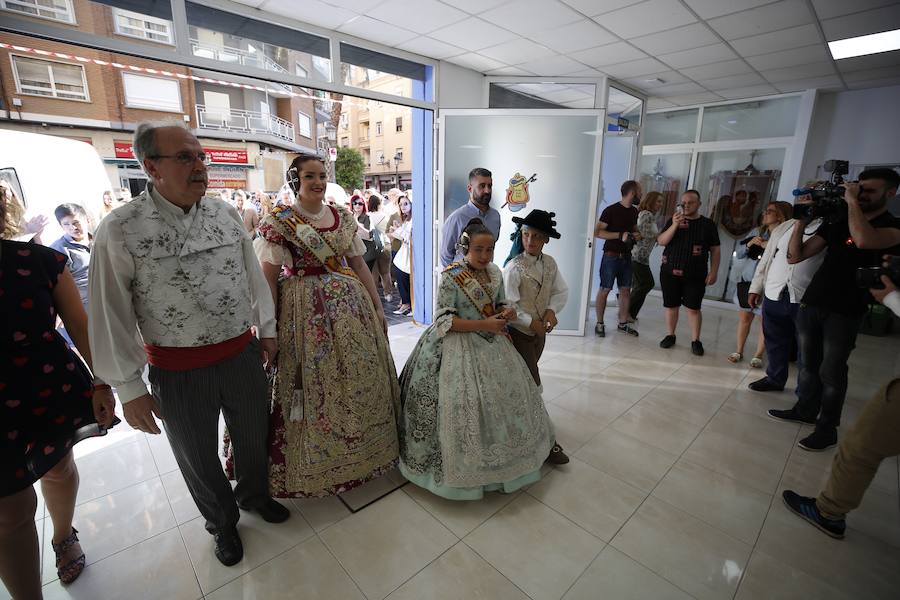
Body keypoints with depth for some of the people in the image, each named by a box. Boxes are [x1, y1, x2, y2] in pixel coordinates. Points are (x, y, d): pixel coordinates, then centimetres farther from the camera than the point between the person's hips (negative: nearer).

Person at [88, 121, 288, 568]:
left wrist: (266, 329, 11)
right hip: (179, 372, -3)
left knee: (253, 438, 23)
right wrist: (129, 388, -6)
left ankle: (253, 494, 53)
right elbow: (110, 315, -9)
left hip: (243, 355, 3)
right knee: (198, 458, 19)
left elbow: (253, 276, 7)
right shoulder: (120, 230, -13)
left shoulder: (226, 213, -1)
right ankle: (222, 522, 47)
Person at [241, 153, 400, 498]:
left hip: (351, 305, 5)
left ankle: (365, 449, 35)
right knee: (313, 384, 5)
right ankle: (317, 461, 29)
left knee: (360, 378, 12)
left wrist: (378, 307, 8)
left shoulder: (344, 218, 8)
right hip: (306, 313, -4)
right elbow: (268, 279, -5)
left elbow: (360, 266, 10)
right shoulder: (278, 222, -4)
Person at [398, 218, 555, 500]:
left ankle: (500, 459, 35)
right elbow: (444, 321, -17)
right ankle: (465, 465, 19)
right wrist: (484, 324, -23)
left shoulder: (495, 273, 3)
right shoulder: (451, 277, -16)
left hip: (492, 344, 7)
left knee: (508, 393, 12)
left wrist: (506, 313, -9)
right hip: (460, 347, -7)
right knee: (464, 403, -5)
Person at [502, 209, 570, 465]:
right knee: (532, 385, -2)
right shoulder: (514, 267, -19)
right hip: (519, 332, -6)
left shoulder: (549, 263, 1)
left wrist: (551, 310, -12)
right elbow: (507, 305, -22)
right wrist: (531, 322, -18)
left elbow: (561, 291, 5)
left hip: (540, 331, 7)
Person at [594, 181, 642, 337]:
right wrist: (620, 235, -23)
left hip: (626, 257, 7)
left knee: (625, 290, 9)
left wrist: (636, 235, 4)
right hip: (611, 256, -7)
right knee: (604, 289, -1)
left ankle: (623, 322, 21)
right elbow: (597, 232, -16)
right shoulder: (611, 210, -11)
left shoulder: (634, 211, 11)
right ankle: (599, 323, 10)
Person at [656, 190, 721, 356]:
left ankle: (695, 340, 11)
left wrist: (713, 272, -1)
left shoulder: (708, 224, 5)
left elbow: (715, 250, 6)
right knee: (671, 305, 7)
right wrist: (674, 225, -20)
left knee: (693, 308, 0)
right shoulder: (673, 220, 5)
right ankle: (670, 335, 21)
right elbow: (661, 241, -6)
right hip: (670, 272, 1)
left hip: (695, 275, -1)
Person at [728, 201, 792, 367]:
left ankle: (758, 355, 17)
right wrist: (750, 243, -6)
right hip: (747, 281, 6)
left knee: (766, 322, 5)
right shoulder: (759, 233, 11)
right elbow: (738, 253, 11)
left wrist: (767, 246, -18)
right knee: (745, 317, 13)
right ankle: (739, 351, 23)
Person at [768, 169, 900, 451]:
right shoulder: (836, 223, 10)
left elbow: (864, 240, -29)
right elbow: (795, 256, 4)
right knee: (808, 364, 14)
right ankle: (805, 410, 28)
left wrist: (852, 202, -16)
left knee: (831, 372, 1)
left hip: (844, 314, -4)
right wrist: (802, 221, -8)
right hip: (810, 305, 5)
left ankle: (827, 429, 13)